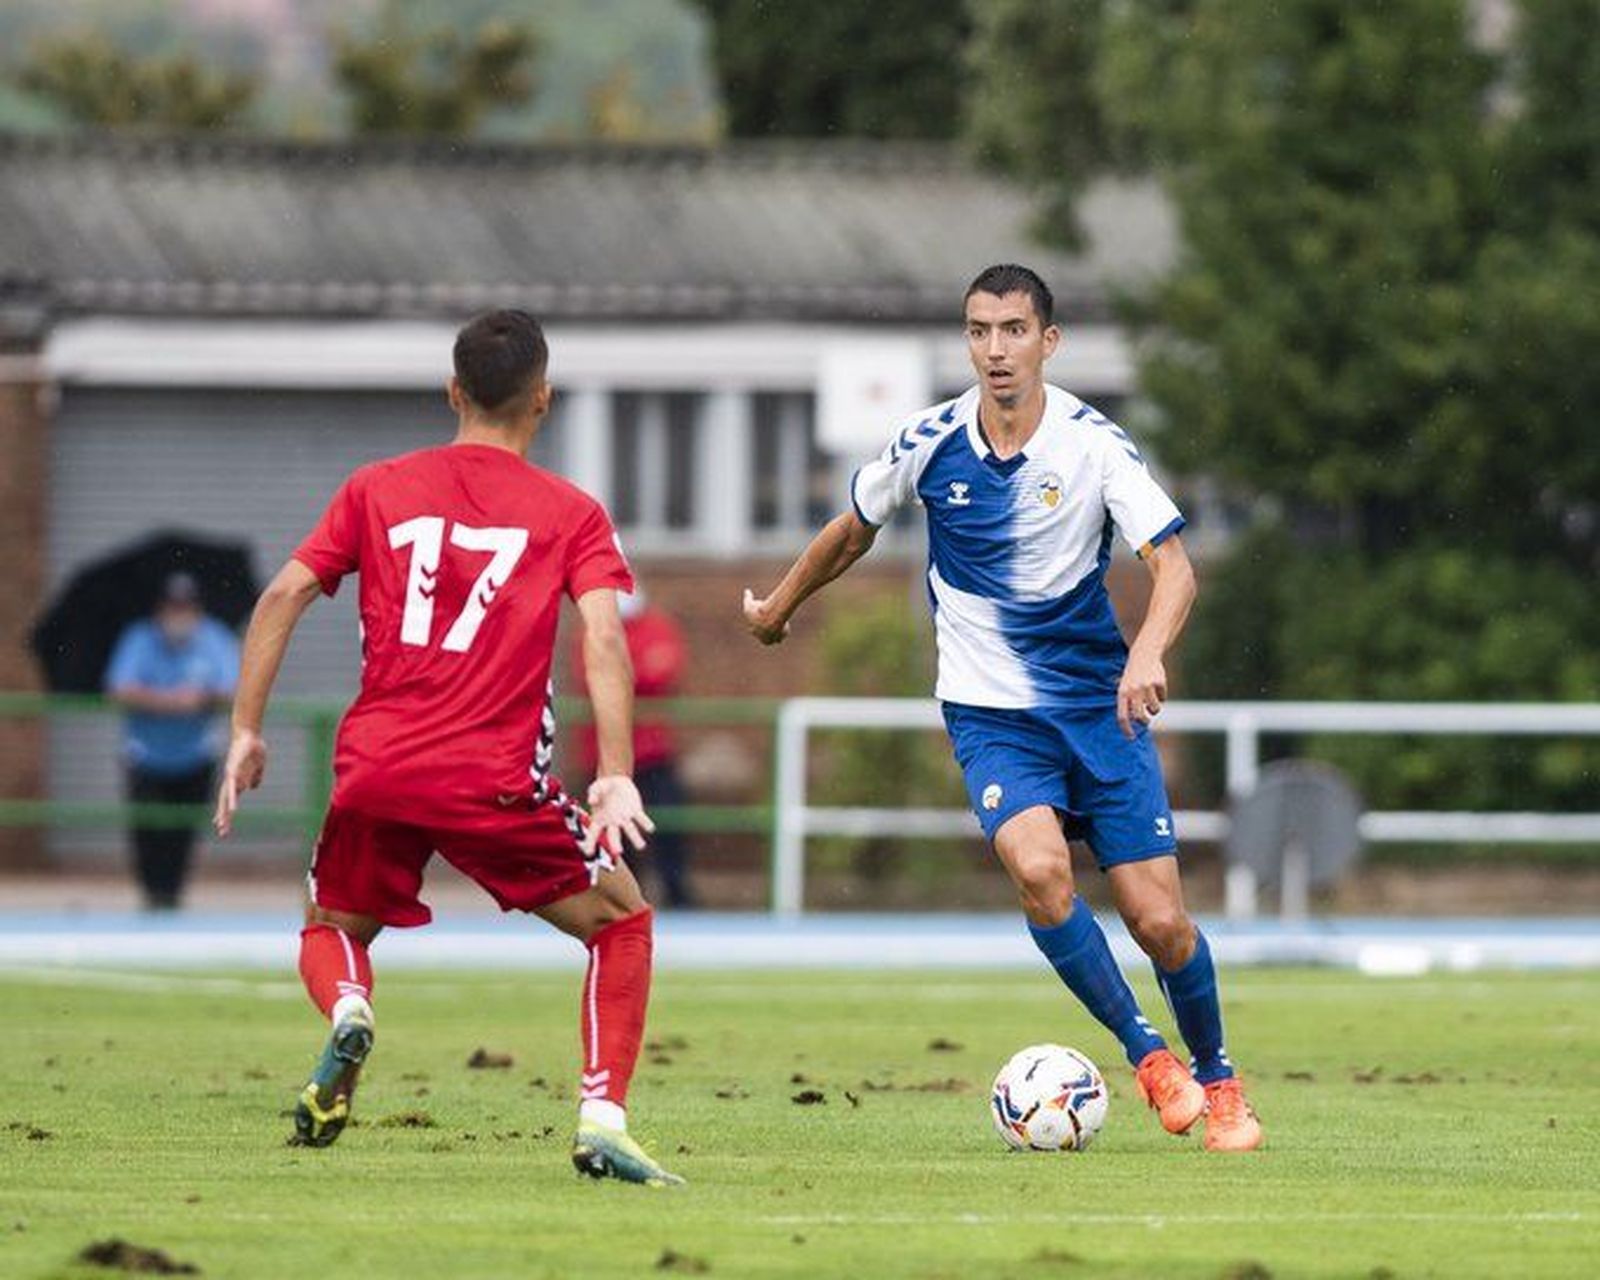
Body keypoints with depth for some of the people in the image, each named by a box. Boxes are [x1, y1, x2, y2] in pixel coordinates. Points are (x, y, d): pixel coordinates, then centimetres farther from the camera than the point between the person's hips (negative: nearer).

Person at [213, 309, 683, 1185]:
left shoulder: (376, 489, 12)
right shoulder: (572, 514, 5)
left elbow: (284, 596, 5)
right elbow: (602, 638, -9)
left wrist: (246, 733, 8)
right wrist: (616, 776, -15)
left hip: (374, 769, 2)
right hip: (495, 780, -2)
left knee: (334, 930, 25)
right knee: (619, 921, 15)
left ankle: (347, 1011, -11)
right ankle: (602, 1122, 0)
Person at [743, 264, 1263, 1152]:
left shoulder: (1094, 445, -11)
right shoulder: (930, 444, -5)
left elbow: (1174, 565, -20)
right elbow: (854, 530, 15)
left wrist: (1148, 652, -39)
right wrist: (777, 606, 27)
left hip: (1099, 703, 0)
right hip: (990, 712, 0)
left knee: (1160, 921, -5)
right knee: (1039, 869, -28)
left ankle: (1217, 1081, 23)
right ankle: (1145, 1053, -9)